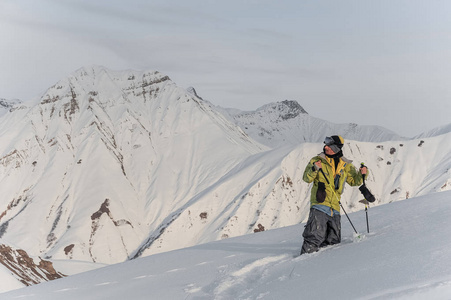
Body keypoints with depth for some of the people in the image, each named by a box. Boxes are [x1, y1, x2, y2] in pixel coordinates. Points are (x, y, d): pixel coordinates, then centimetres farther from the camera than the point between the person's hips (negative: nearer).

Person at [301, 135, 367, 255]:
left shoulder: (346, 165, 13)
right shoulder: (318, 160, 3)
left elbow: (353, 181, 22)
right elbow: (306, 178, 0)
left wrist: (361, 174, 3)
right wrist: (314, 169, -18)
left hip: (334, 208, 5)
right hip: (319, 204, -5)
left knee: (334, 240, 10)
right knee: (315, 236, -18)